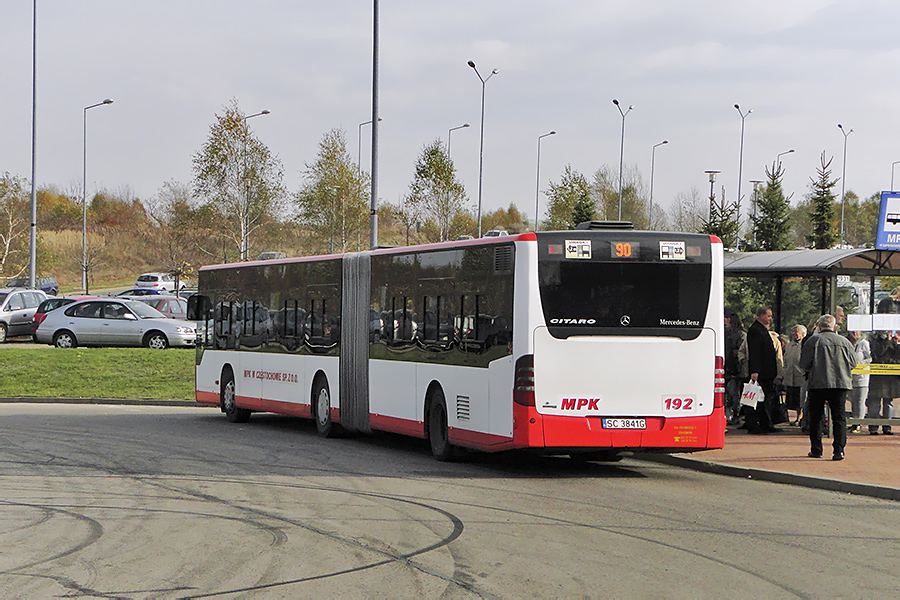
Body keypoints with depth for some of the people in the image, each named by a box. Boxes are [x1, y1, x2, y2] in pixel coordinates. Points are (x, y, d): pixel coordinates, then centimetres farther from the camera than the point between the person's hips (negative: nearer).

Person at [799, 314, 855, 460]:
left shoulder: (814, 340, -2)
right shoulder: (844, 341, 5)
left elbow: (804, 364, -3)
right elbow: (853, 363, 10)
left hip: (818, 384, -2)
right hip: (841, 383, 2)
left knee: (816, 418, 10)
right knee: (839, 417, 2)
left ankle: (816, 450, 12)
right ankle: (839, 451, -7)